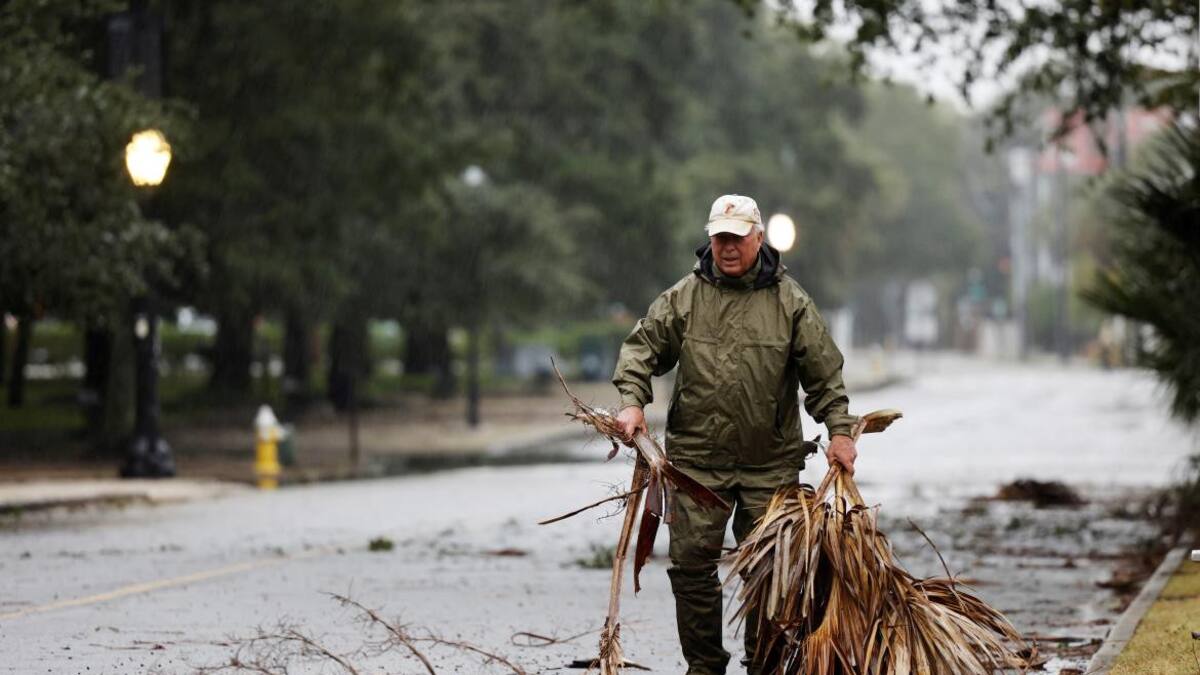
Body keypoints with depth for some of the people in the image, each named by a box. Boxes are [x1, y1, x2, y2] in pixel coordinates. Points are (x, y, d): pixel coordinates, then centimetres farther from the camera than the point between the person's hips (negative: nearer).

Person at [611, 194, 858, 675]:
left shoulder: (789, 301, 3)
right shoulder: (683, 297, 4)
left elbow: (823, 373, 5)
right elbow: (642, 347, 7)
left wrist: (840, 430, -2)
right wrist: (632, 401, -9)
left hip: (771, 463, -1)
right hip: (697, 460, 1)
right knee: (692, 563, -1)